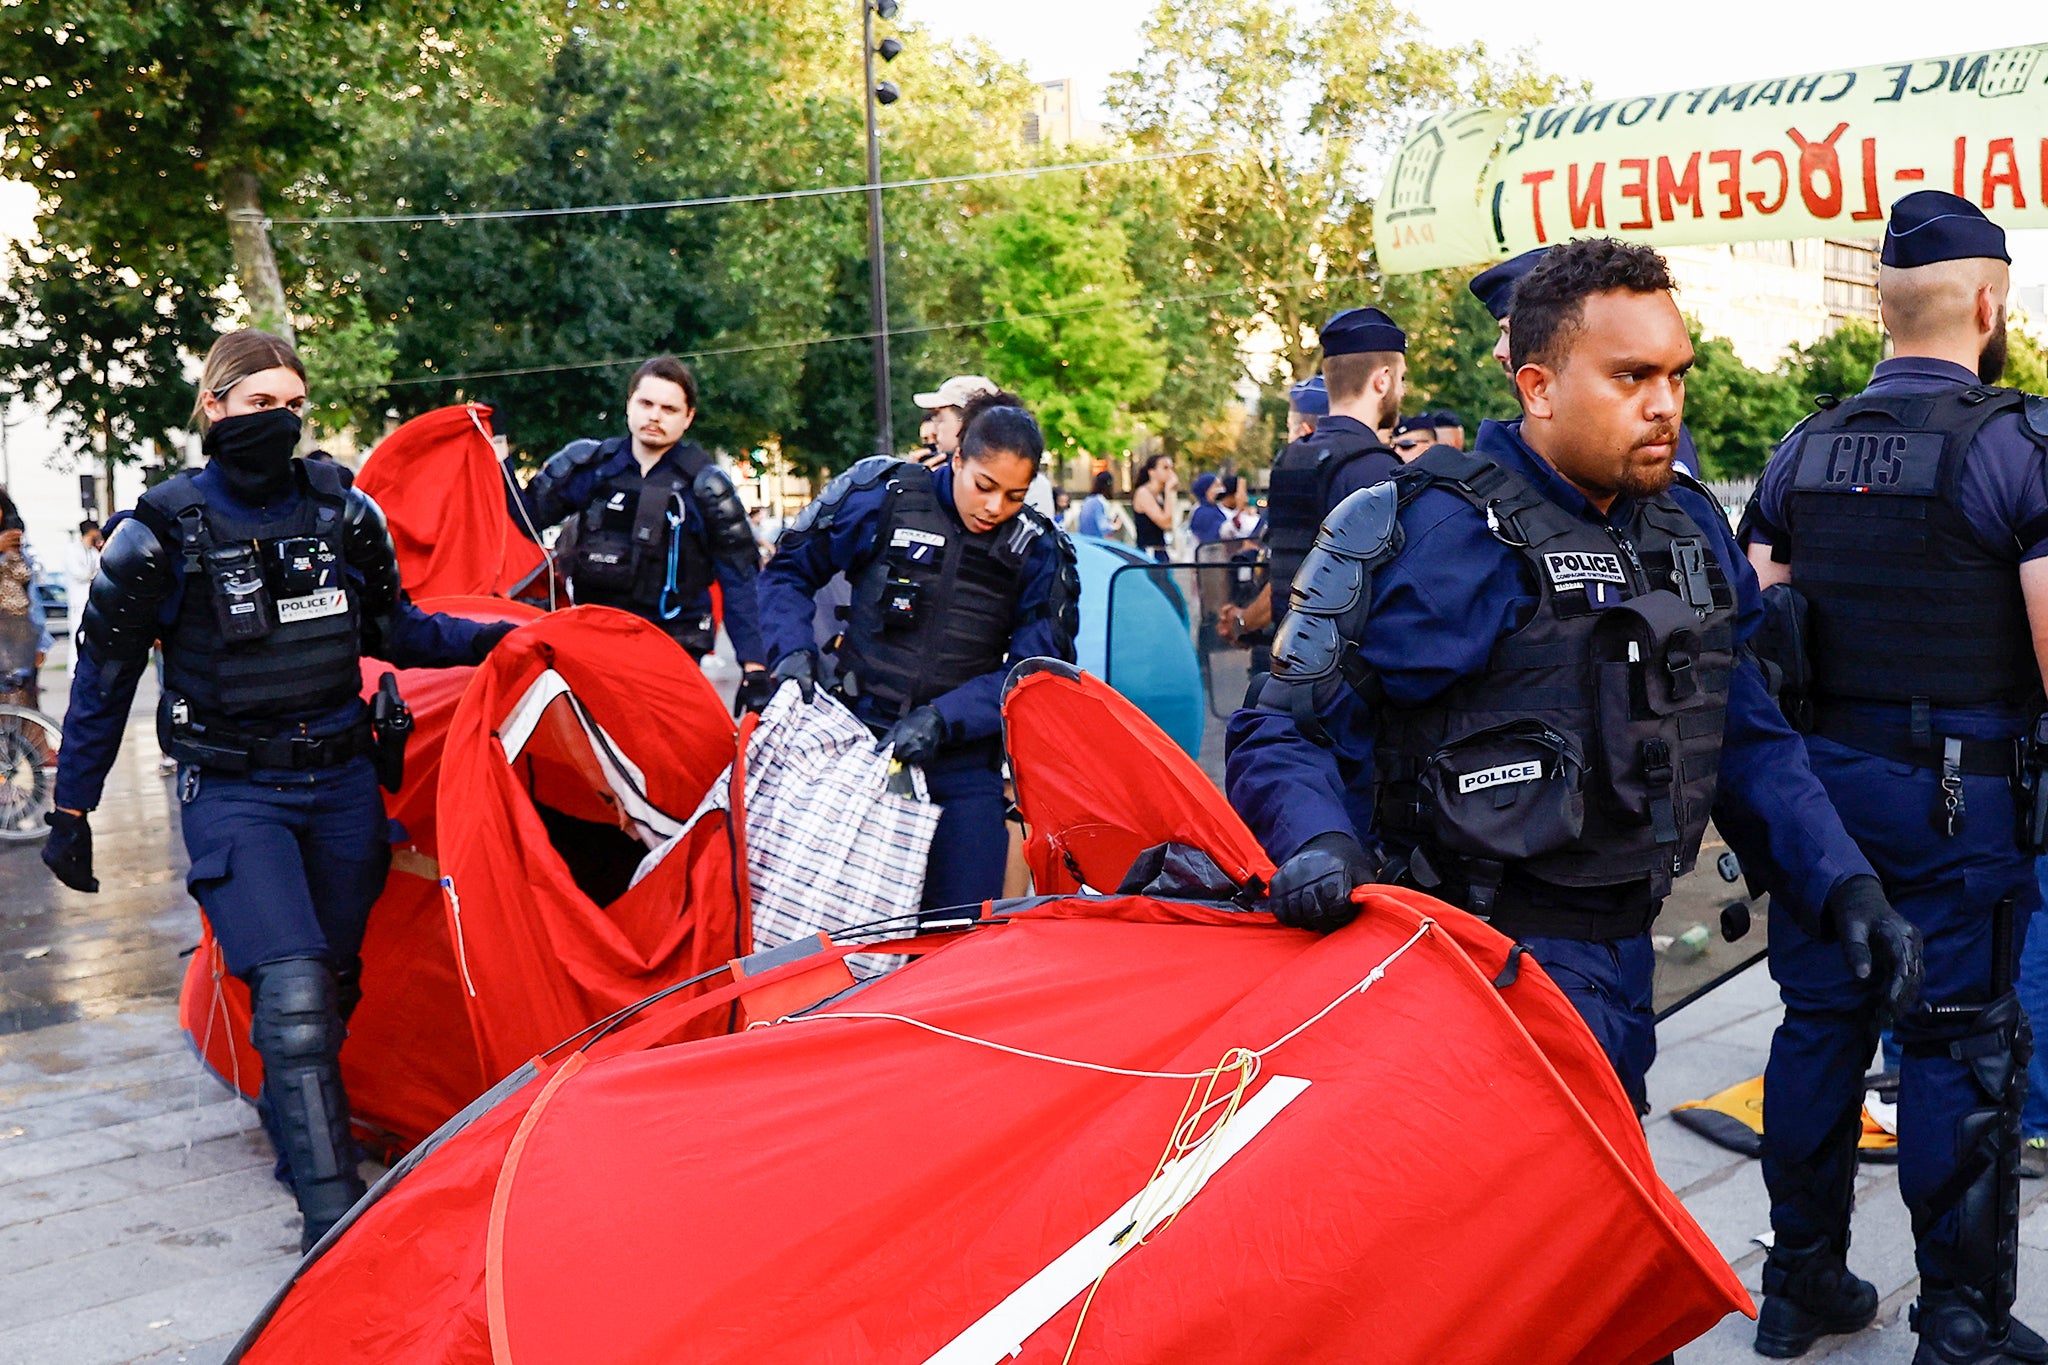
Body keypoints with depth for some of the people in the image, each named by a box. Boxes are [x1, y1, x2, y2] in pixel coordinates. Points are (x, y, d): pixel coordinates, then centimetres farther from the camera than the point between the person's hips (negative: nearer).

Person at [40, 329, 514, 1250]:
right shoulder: (165, 532, -7)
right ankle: (333, 1215, -12)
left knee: (336, 981, 14)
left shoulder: (344, 512, 3)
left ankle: (294, 1128, 40)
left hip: (343, 781, 5)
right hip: (234, 794, -4)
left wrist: (497, 638, 3)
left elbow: (395, 631, 16)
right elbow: (102, 674, 0)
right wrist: (71, 810, 2)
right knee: (292, 997, -16)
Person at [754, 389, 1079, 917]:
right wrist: (794, 650, -8)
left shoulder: (1038, 552, -1)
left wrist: (941, 719, -18)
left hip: (963, 768, 1)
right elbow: (787, 571, 8)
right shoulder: (881, 498, -4)